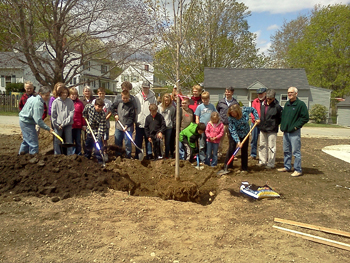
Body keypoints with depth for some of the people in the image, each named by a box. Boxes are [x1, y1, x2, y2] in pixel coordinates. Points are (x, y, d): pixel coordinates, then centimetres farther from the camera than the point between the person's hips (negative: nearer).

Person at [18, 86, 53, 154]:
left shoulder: (34, 98, 5)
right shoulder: (38, 103, -26)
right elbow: (38, 120, -30)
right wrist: (48, 128, -27)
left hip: (24, 121, 11)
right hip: (27, 123, -11)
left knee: (27, 140, 24)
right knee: (34, 143, -6)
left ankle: (21, 154, 37)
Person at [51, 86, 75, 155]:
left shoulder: (70, 101, 1)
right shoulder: (55, 102, 0)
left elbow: (72, 113, -4)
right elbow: (53, 114, 1)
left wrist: (64, 123, -11)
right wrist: (56, 125, -5)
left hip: (68, 125, 0)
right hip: (58, 125, 0)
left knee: (69, 141, 6)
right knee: (57, 141, 5)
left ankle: (70, 156, 14)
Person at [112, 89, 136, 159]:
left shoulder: (131, 105, -10)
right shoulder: (118, 102, 2)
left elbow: (132, 117, -11)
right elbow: (112, 107, 21)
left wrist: (127, 126, -19)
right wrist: (115, 114, 6)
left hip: (128, 128, -4)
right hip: (118, 127, 5)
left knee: (128, 143, -1)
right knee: (117, 142, 13)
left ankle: (128, 157, 10)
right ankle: (118, 156, 27)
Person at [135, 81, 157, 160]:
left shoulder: (153, 97, 2)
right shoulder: (137, 97, 5)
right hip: (139, 122, 1)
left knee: (148, 139, 9)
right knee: (138, 140, 7)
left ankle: (149, 154, 18)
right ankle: (137, 155, 17)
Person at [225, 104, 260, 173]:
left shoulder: (245, 110, -23)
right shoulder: (231, 118, -27)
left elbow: (253, 109, 0)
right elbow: (233, 131, -26)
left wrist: (257, 118, -9)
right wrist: (238, 141, -31)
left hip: (245, 133, 2)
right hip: (235, 134, -2)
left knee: (244, 150, 5)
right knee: (231, 149, -9)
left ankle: (244, 168, 15)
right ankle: (227, 166, 4)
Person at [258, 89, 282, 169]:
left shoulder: (277, 106, -14)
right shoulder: (263, 104, 3)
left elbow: (281, 117, -7)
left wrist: (275, 124, -5)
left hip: (272, 130, -6)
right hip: (263, 128, 6)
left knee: (271, 147, 1)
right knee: (262, 145, 14)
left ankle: (270, 164, 9)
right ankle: (262, 161, 26)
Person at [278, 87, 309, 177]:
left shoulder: (301, 104, -8)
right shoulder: (286, 104, 14)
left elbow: (305, 118, -11)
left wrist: (296, 126, -14)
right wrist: (283, 126, 9)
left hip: (294, 132, -7)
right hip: (286, 132, 7)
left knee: (296, 151, -3)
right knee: (286, 151, 15)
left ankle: (298, 170, 4)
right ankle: (287, 167, 27)